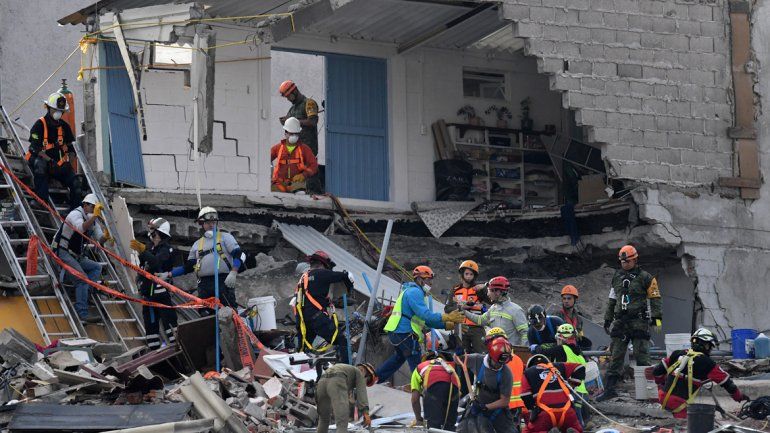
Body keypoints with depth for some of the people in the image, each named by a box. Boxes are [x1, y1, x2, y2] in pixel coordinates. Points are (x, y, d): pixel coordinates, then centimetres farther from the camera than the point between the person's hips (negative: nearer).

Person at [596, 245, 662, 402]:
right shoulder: (617, 277, 17)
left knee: (641, 356, -6)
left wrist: (656, 317, -11)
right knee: (616, 357, 3)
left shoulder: (645, 278, 0)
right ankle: (609, 389, 3)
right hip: (620, 321, 5)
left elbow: (655, 299, -1)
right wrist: (607, 319, 21)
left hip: (639, 321, -5)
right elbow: (612, 300, 23)